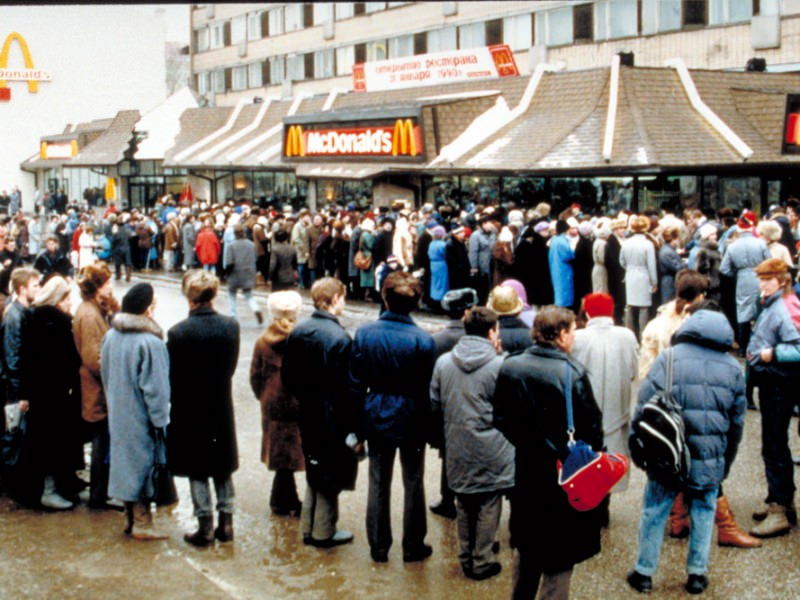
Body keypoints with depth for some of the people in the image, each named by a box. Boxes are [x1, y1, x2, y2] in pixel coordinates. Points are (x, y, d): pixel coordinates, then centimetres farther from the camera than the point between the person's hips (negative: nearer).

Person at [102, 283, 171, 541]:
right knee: (143, 462, 2)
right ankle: (142, 522, 8)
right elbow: (154, 386, -19)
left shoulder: (111, 336, 1)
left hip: (118, 413, 7)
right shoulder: (149, 341, -22)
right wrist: (160, 419, -12)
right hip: (140, 416, -7)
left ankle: (130, 518, 26)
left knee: (124, 457, 15)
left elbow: (105, 374, 12)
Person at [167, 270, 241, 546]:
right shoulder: (231, 327, -8)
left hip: (190, 411, -3)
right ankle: (226, 521, 20)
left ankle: (205, 526, 11)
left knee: (197, 471, 8)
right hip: (222, 408, 3)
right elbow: (231, 367, 1)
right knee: (223, 467, 16)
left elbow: (172, 377, -10)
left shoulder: (178, 332, -18)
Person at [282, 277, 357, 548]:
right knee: (330, 477, 8)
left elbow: (287, 377, 7)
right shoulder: (339, 338, -21)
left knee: (314, 472, 21)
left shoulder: (298, 332, 0)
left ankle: (308, 528, 30)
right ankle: (324, 533, 19)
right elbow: (345, 389, -21)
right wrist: (353, 429, -14)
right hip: (333, 421, -7)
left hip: (308, 416, 7)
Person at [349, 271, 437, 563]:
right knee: (413, 483, 12)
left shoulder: (364, 334, -8)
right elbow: (428, 389, -11)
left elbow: (355, 383, -3)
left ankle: (378, 546, 22)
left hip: (377, 419, 2)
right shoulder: (423, 341, -17)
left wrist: (358, 423, 7)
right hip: (411, 421, -2)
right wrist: (430, 427, 1)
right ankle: (413, 546, 22)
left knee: (378, 483, 13)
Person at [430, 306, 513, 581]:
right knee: (488, 507, 9)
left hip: (457, 450, 4)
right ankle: (482, 562, 16)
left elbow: (434, 404, 6)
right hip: (491, 452, -4)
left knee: (465, 506, 18)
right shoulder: (499, 365, -15)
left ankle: (466, 558, 28)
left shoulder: (443, 362, -1)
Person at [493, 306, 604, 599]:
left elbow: (500, 418, 3)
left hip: (526, 469, 5)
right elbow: (591, 426, -15)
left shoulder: (509, 367, -5)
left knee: (526, 546, 23)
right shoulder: (572, 372, -20)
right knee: (559, 555, 7)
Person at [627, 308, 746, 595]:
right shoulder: (732, 367, 4)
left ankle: (644, 572, 20)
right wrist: (726, 463, 21)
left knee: (654, 512, 11)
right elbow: (737, 422, 11)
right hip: (711, 462, 2)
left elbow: (643, 410, -8)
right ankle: (697, 573, 23)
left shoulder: (667, 359, -7)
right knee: (703, 513, 17)